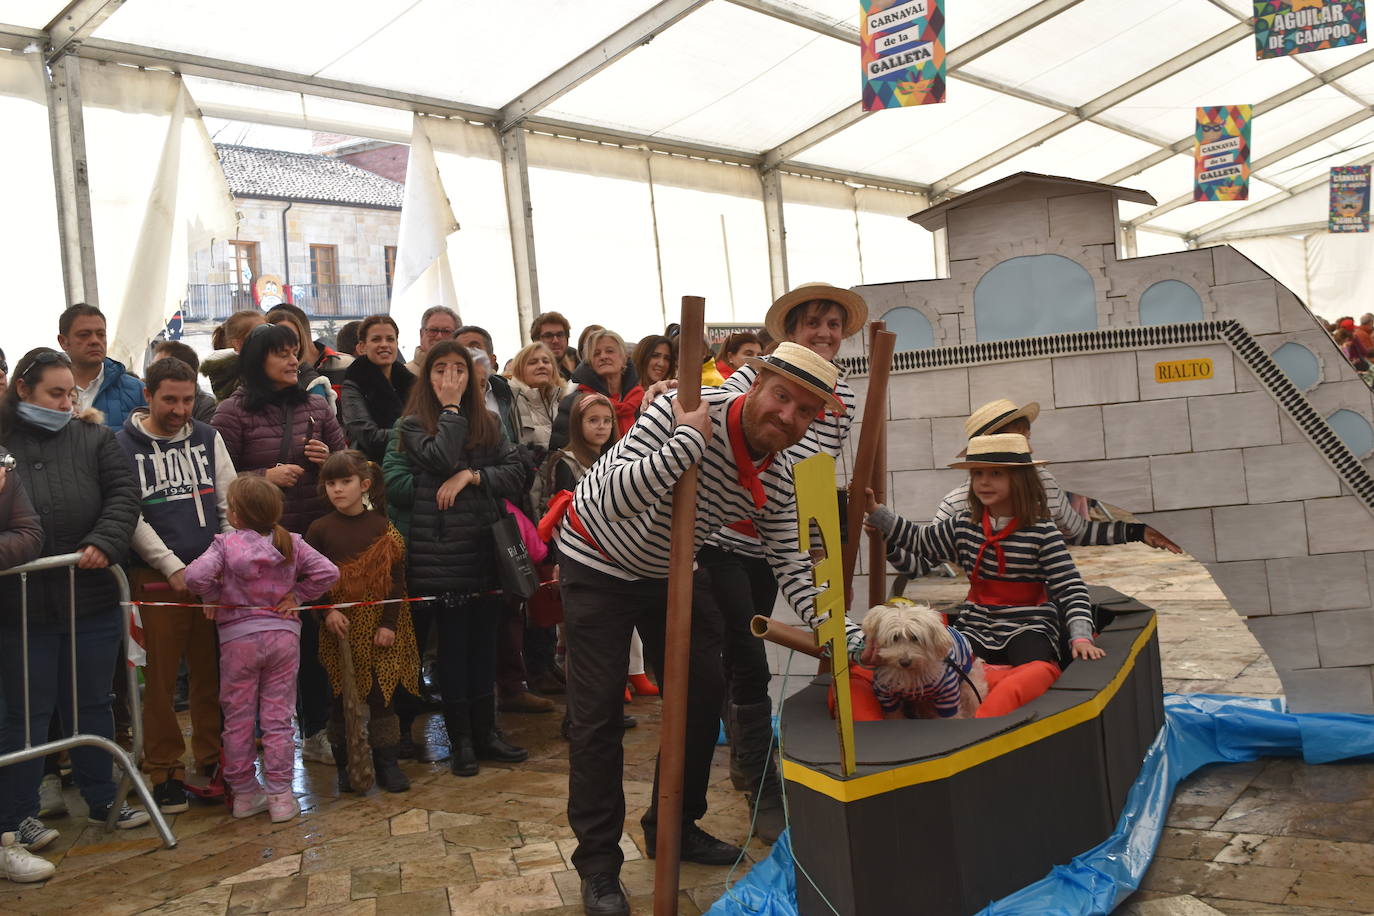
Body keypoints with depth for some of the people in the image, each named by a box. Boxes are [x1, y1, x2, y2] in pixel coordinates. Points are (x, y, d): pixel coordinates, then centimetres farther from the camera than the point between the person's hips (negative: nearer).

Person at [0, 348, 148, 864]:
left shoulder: (94, 438, 2)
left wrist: (104, 542, -19)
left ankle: (102, 801, 30)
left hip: (93, 602, 2)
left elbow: (124, 494, -5)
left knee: (94, 704, 15)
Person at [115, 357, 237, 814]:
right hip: (156, 577, -3)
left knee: (212, 674, 8)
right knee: (160, 677, 0)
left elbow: (229, 503, 9)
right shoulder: (124, 445, 1)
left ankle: (214, 760, 20)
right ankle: (165, 771, 12)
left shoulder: (208, 438, 10)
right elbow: (130, 517, -4)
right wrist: (174, 568, -10)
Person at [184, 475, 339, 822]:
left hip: (238, 637, -2)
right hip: (283, 635, 2)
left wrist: (215, 596, -1)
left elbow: (195, 576, -20)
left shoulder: (225, 544, -8)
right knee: (277, 718, 7)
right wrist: (296, 595, 4)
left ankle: (243, 793, 20)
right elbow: (327, 572, -6)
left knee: (238, 719, 11)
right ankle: (280, 795, 9)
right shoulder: (291, 543, -1)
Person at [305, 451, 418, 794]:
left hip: (379, 626, 0)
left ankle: (386, 764, 15)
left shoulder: (382, 528, -1)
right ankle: (346, 766, 18)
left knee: (381, 694, 5)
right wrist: (327, 612, -13)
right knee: (342, 695, 6)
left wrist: (389, 623, -8)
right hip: (340, 627, 0)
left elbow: (396, 579, -1)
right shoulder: (320, 529, 0)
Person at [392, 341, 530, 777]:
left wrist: (471, 475, -12)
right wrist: (451, 408, -11)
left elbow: (516, 472, 2)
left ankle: (486, 731, 20)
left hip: (487, 545, 4)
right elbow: (442, 459, -18)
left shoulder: (488, 423, 12)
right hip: (444, 549, -4)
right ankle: (460, 739, 12)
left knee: (484, 641, 10)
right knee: (454, 643, 2)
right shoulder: (413, 425, 1)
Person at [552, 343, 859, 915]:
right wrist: (691, 440, -44)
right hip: (598, 561, -6)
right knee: (598, 710, -7)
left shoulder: (778, 482, -11)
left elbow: (791, 568, -11)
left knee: (704, 694, 7)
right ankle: (598, 861, 6)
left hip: (670, 570, 6)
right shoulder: (687, 409, -30)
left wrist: (849, 637, -22)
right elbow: (617, 499, -38)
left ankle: (673, 826, 27)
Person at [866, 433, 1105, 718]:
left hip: (1027, 629, -4)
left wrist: (1081, 637, -21)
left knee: (1039, 670, -40)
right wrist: (874, 510, 13)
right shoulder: (964, 527, 8)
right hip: (975, 629, 4)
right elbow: (916, 540, 22)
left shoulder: (1042, 532, -5)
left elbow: (1071, 589, -7)